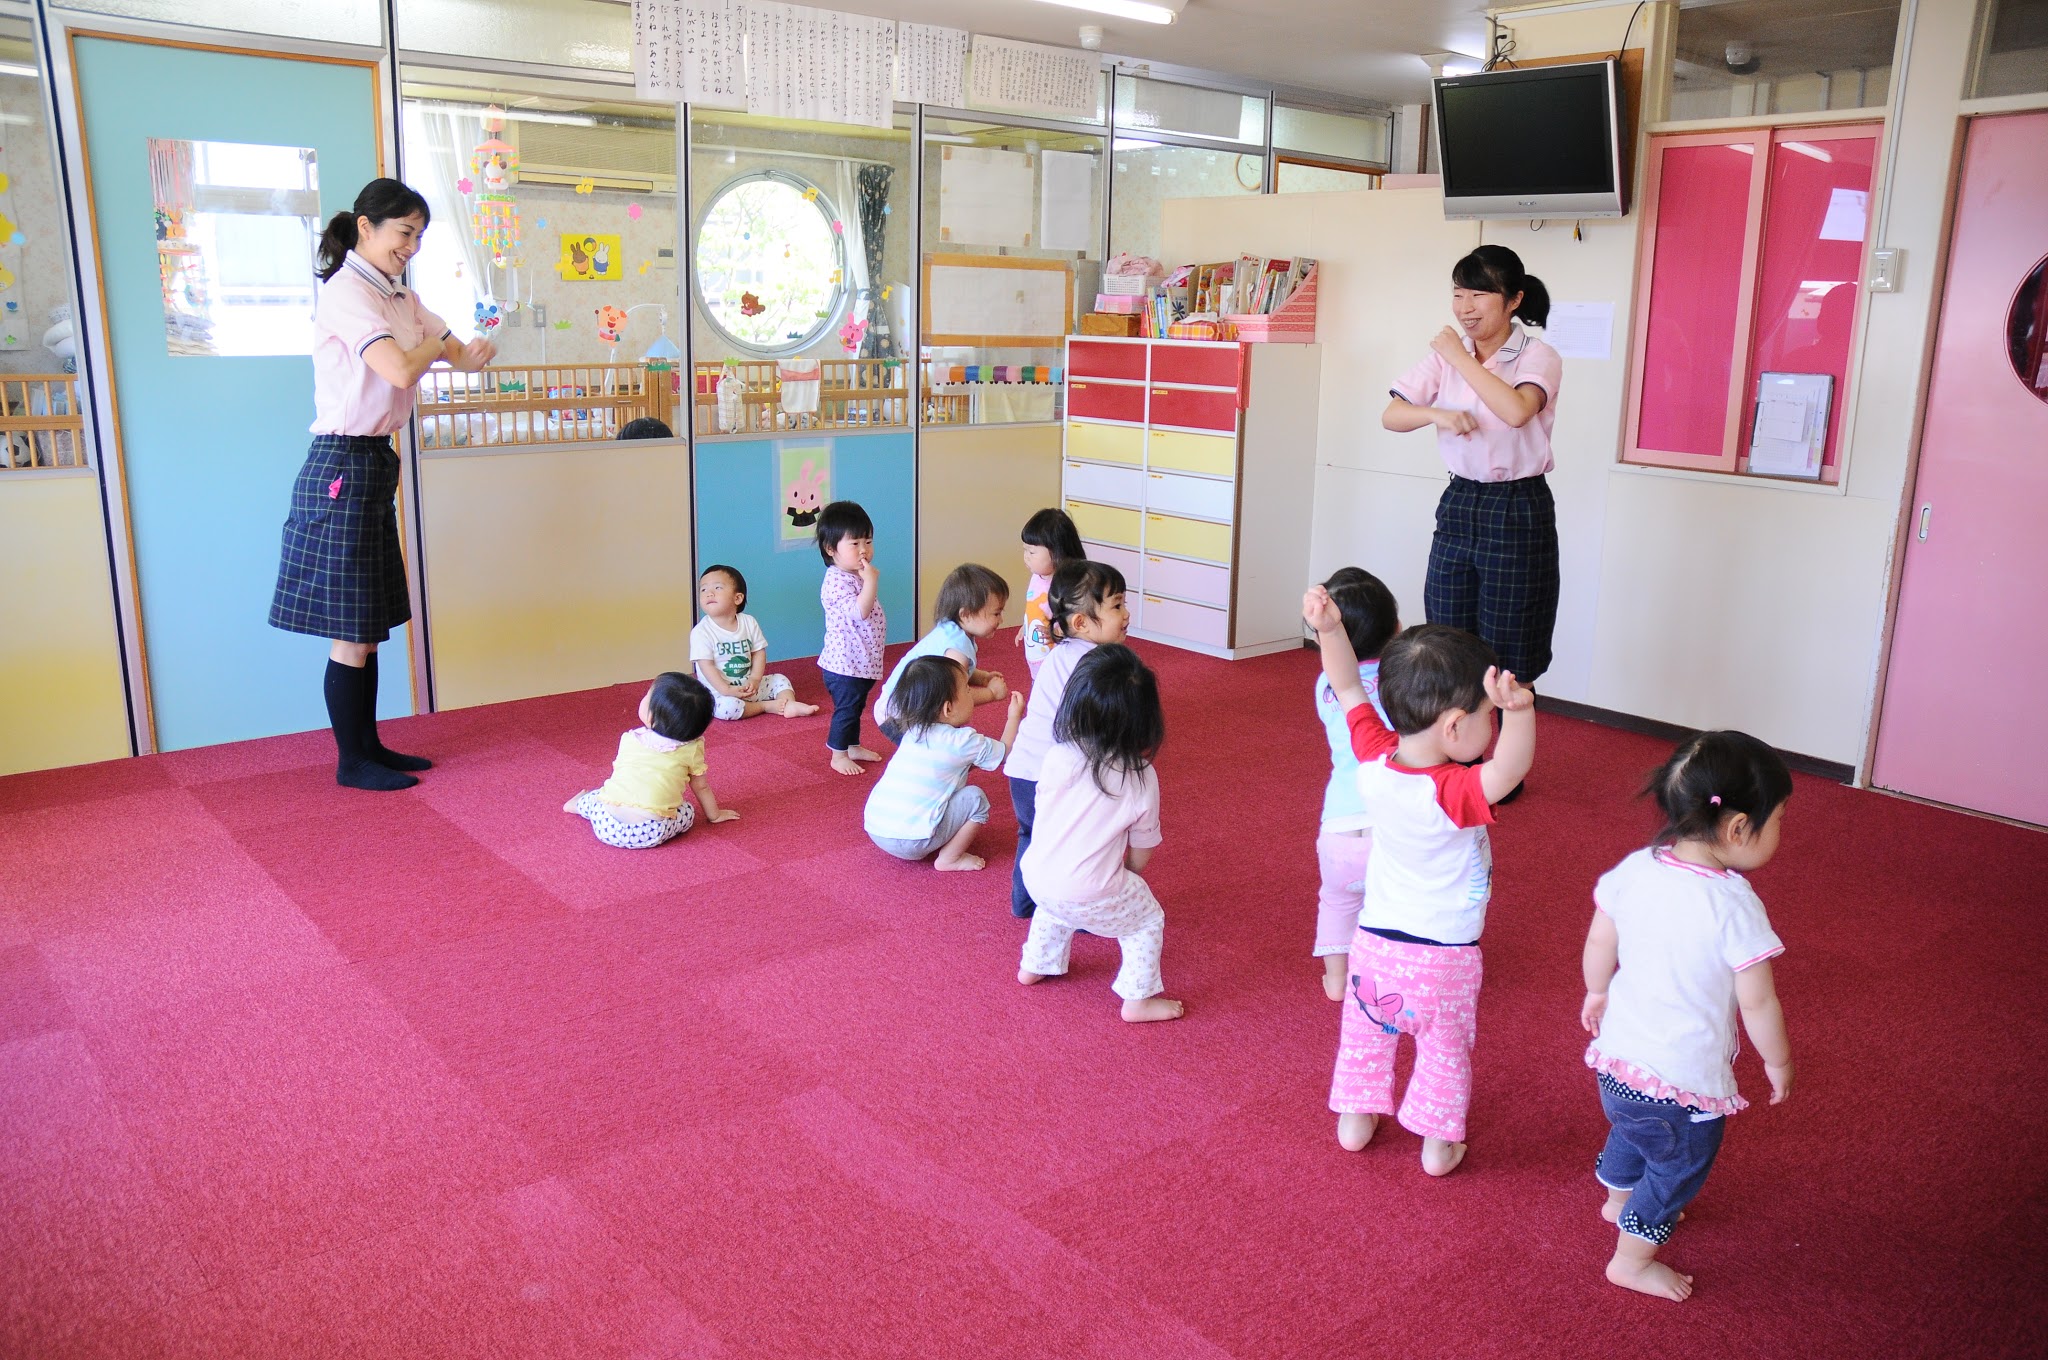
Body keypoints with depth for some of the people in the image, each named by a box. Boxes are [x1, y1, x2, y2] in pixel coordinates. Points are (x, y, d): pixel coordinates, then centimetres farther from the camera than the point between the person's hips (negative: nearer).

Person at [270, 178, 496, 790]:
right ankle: (351, 762, 10)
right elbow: (400, 370, -27)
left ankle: (370, 746, 24)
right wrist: (434, 347, -6)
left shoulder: (401, 297, 15)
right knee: (350, 633, -1)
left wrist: (469, 354, -13)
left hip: (376, 463, 9)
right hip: (343, 465, -9)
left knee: (368, 626, 14)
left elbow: (466, 354, 12)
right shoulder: (346, 292, -14)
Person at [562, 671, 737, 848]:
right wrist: (715, 815, 37)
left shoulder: (629, 739, 12)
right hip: (652, 834, -4)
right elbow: (701, 787, 19)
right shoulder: (691, 749, 5)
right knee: (688, 811, 23)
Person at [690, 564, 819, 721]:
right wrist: (726, 690, -26)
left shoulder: (748, 622, 0)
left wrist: (755, 679, -12)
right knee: (727, 707, -34)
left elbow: (759, 652, 2)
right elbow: (706, 666, -17)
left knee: (780, 680, 6)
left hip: (748, 686, 5)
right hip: (718, 691, -5)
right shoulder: (701, 632, -13)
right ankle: (769, 706, -17)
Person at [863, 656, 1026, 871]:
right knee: (975, 799, -1)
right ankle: (949, 859, 4)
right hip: (911, 841, -8)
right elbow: (1005, 753, 7)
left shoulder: (913, 732, 12)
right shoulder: (963, 742, -9)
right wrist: (1014, 717, 20)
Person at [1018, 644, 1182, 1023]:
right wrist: (1127, 875, 18)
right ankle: (1138, 999, 24)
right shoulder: (1142, 779, -14)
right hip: (1090, 897, -4)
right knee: (1147, 920, 21)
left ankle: (1035, 965, 52)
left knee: (1054, 907, 37)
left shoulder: (1057, 756, -10)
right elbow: (1141, 855, -4)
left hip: (1036, 877, 4)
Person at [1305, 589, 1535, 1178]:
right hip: (1445, 956, -4)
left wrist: (1328, 628, -8)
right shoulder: (1455, 793, -33)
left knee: (1364, 1034, 25)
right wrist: (1519, 710, -67)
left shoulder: (1373, 758, -18)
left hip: (1375, 940, 4)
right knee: (1446, 1049, 21)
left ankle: (1354, 1119, 41)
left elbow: (1347, 688, -5)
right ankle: (1439, 1143, 34)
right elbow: (1510, 769, -53)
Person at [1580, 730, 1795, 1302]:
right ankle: (1632, 1260, 33)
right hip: (1685, 1079, -6)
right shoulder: (1735, 906, -26)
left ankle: (1618, 1199, 57)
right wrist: (1778, 1062, 1)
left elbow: (1599, 946, 3)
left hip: (1616, 1056, 6)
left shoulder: (1634, 869, -10)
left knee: (1633, 1130, 33)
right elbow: (1757, 1004, -17)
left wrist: (1597, 993, 22)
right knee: (1680, 1167, 19)